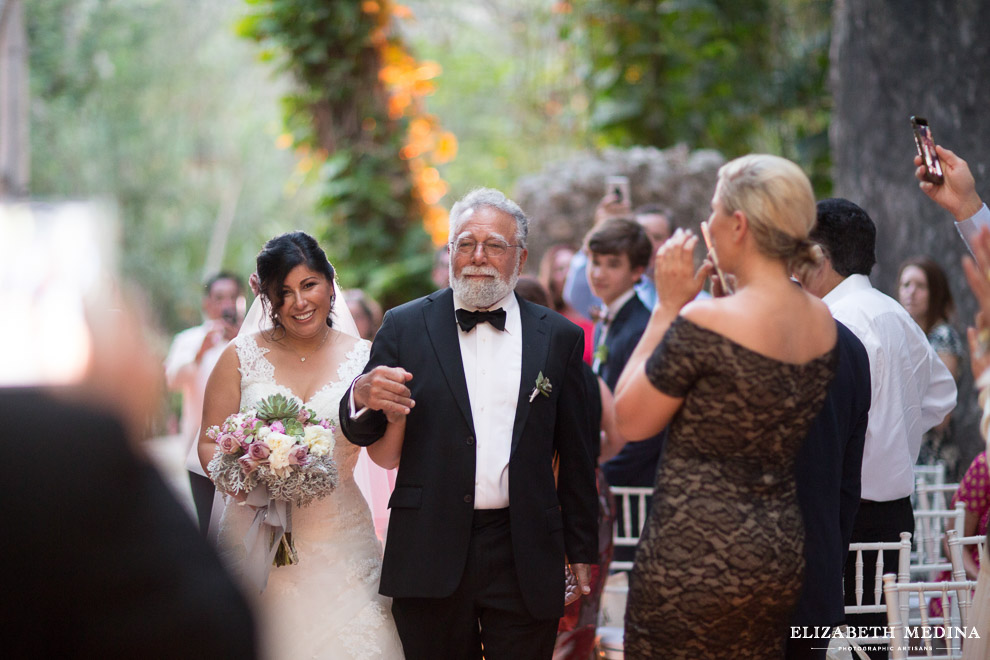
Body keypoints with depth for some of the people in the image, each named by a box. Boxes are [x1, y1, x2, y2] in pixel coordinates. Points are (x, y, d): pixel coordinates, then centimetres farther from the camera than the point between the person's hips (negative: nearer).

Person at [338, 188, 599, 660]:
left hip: (525, 558, 0)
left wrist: (581, 551, 8)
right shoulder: (405, 327, 4)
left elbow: (574, 455, 9)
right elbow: (361, 434, 2)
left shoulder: (559, 337, 6)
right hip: (430, 559, 0)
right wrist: (363, 396, -21)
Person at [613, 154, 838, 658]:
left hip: (694, 554, -8)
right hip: (780, 555, 8)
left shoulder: (704, 322, -19)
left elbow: (631, 421, -7)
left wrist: (667, 306, -4)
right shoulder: (821, 322, 4)